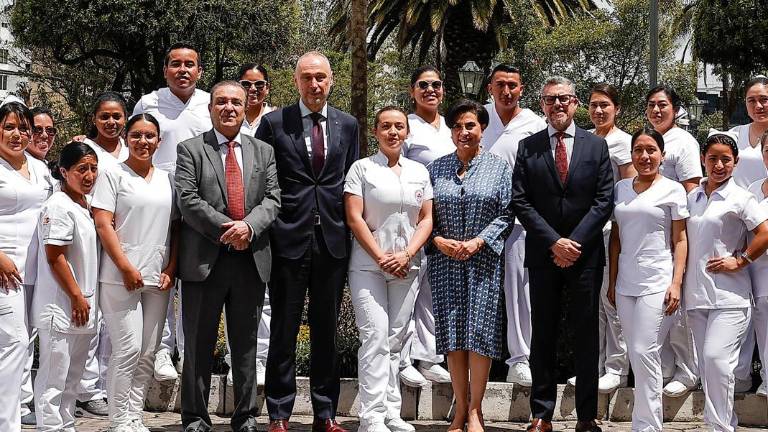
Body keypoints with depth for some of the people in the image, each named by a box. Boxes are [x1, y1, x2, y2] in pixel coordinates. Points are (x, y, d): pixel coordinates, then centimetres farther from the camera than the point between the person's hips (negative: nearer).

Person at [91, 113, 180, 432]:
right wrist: (126, 267, -13)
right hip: (121, 277, -5)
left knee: (147, 354, 6)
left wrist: (170, 270, 2)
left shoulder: (167, 180, 14)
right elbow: (103, 225, -7)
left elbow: (175, 228, 15)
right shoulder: (113, 175, 1)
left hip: (158, 279, 5)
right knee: (128, 351, -9)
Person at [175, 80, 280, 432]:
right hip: (205, 259, -3)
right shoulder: (190, 149, 3)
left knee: (246, 344, 9)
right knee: (199, 345, 4)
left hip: (252, 259, 3)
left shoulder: (264, 152, 13)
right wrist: (225, 229, -15)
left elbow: (273, 198, 4)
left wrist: (249, 225, -15)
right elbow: (188, 200, -8)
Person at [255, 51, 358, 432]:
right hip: (289, 239, -3)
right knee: (283, 330, 3)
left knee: (327, 330, 9)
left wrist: (349, 228, 7)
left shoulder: (348, 125, 9)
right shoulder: (273, 123, 0)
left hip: (333, 240, 3)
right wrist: (266, 228, -4)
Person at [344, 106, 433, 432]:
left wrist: (406, 254, -7)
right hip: (368, 264, -4)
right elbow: (354, 218, -5)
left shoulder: (419, 171, 12)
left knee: (396, 339, 5)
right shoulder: (362, 168, 1)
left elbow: (426, 219, 8)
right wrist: (381, 258, -11)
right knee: (375, 337, -11)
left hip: (406, 265, 4)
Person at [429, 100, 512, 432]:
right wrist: (438, 240, -9)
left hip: (484, 259, -2)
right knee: (453, 334, 1)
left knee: (480, 331, -5)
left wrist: (478, 241, -13)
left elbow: (506, 215, 0)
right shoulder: (436, 169, 9)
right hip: (445, 260, 2)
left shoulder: (499, 167, 5)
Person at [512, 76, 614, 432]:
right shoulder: (528, 147, 5)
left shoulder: (596, 145, 5)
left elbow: (604, 200, -1)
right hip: (542, 254, 0)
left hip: (585, 253, 0)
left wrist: (575, 242, -11)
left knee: (586, 334, 4)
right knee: (543, 335, 5)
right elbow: (520, 201, -2)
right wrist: (554, 242, -11)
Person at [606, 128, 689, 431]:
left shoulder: (672, 190, -1)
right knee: (635, 355, 7)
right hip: (626, 284, 5)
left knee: (645, 353, -11)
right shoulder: (621, 188, 12)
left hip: (657, 283, -5)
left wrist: (676, 283, -9)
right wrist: (612, 281, 12)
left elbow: (680, 240, -1)